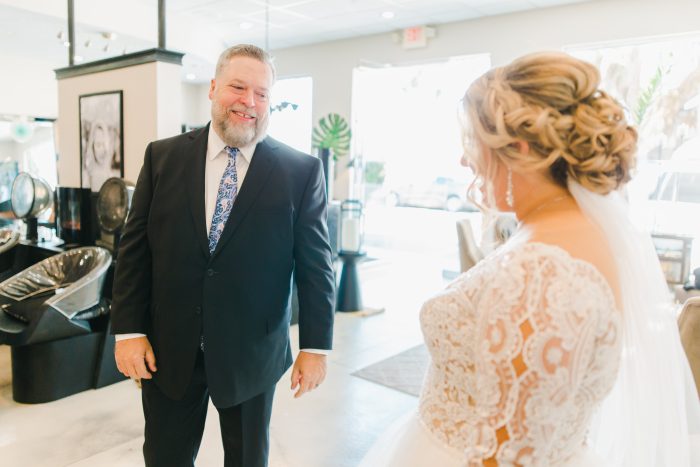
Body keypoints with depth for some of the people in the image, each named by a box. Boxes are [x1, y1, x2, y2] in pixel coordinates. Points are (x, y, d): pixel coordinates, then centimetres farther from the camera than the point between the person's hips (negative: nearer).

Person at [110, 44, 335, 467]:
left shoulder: (301, 171, -7)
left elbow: (316, 264, -6)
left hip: (253, 353, -1)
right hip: (167, 352, 2)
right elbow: (135, 248, 1)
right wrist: (129, 330, -3)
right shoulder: (163, 157, -1)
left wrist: (316, 346, -6)